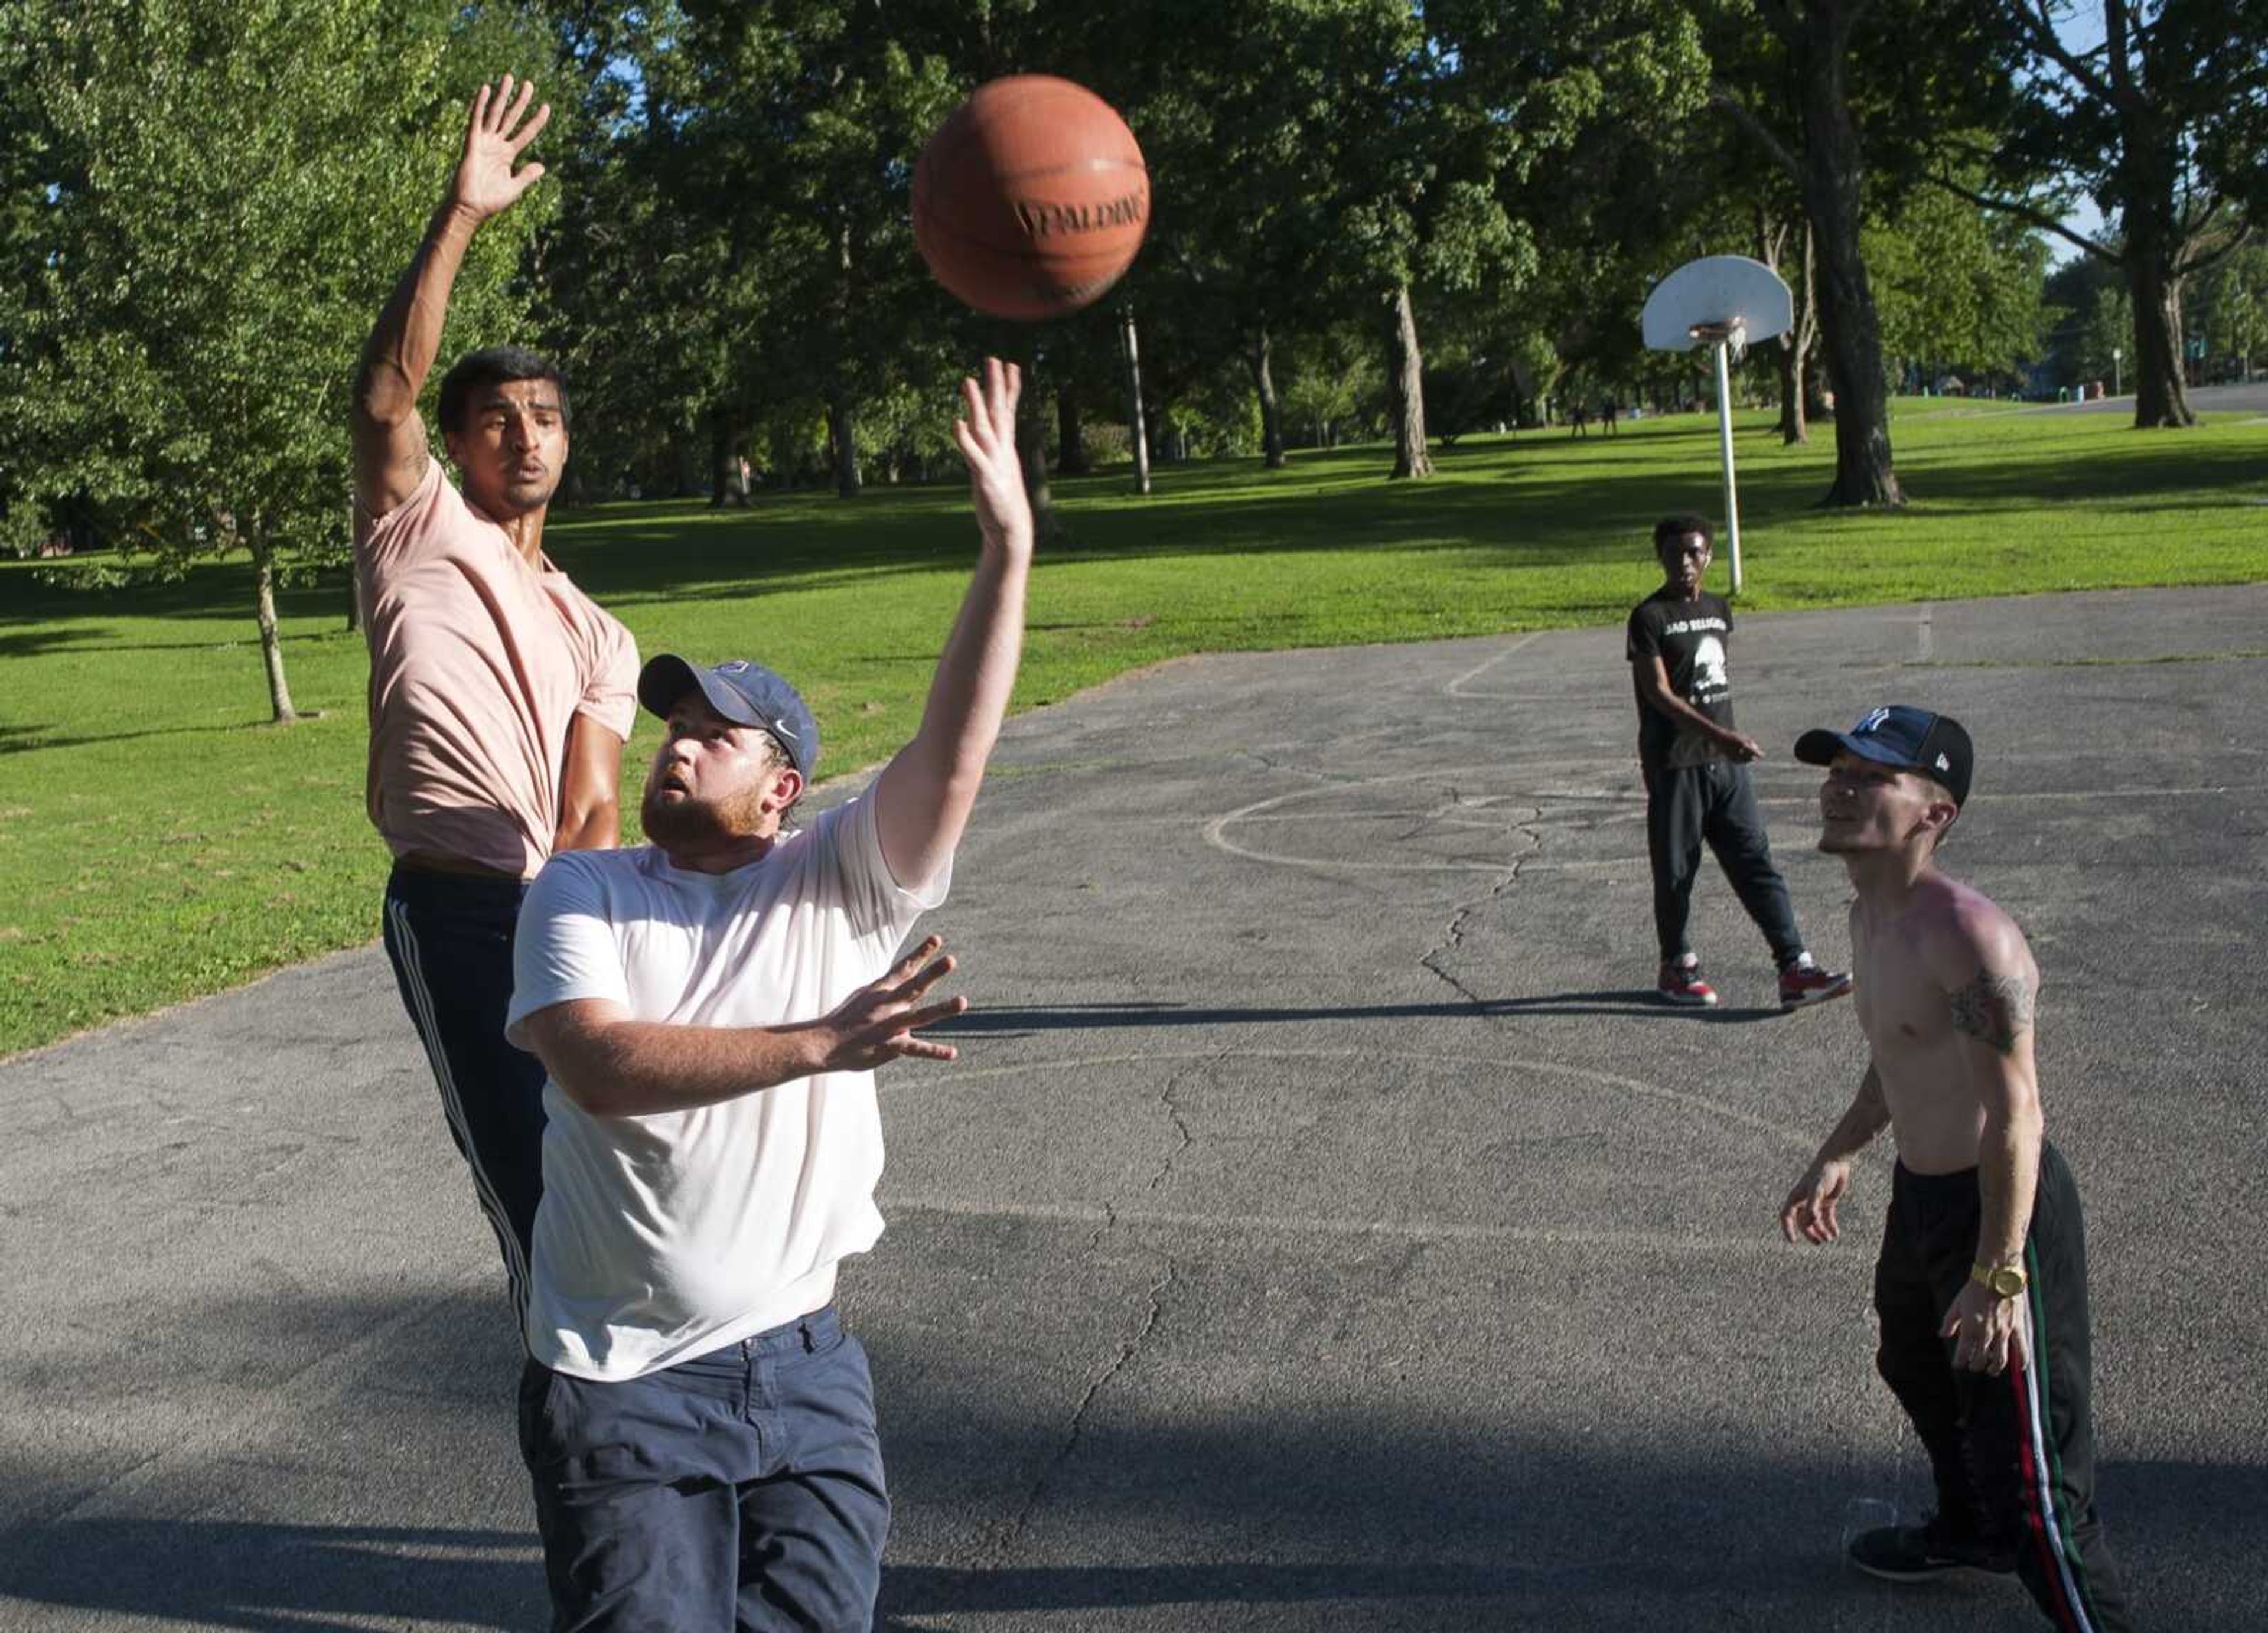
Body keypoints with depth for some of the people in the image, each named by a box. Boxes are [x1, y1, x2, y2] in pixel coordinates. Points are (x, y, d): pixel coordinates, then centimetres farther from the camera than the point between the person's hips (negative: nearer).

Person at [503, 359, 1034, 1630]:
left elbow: (954, 751, -16)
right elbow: (602, 1065, -20)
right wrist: (821, 1044, -28)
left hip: (800, 1361, 1)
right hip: (621, 1387, -1)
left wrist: (1008, 550, -24)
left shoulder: (838, 885, -1)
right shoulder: (582, 893, -2)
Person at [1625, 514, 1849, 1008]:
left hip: (1725, 763, 6)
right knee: (1675, 870, 5)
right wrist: (1720, 735, -26)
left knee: (1756, 864, 2)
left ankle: (1795, 969, 1)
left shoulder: (1718, 609, 11)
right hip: (1674, 763, -6)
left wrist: (1731, 742, 18)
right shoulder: (1649, 617, -9)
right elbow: (1658, 694, -17)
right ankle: (1676, 966, 21)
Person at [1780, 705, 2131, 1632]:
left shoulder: (1969, 936, -28)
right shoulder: (1872, 914, 3)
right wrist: (1838, 1156, 21)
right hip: (1919, 1196, 11)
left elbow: (2014, 1112, -27)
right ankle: (1970, 1533, 57)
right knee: (1917, 1372, 31)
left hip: (1999, 1207, -11)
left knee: (2025, 1457, -4)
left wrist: (1997, 1274, -27)